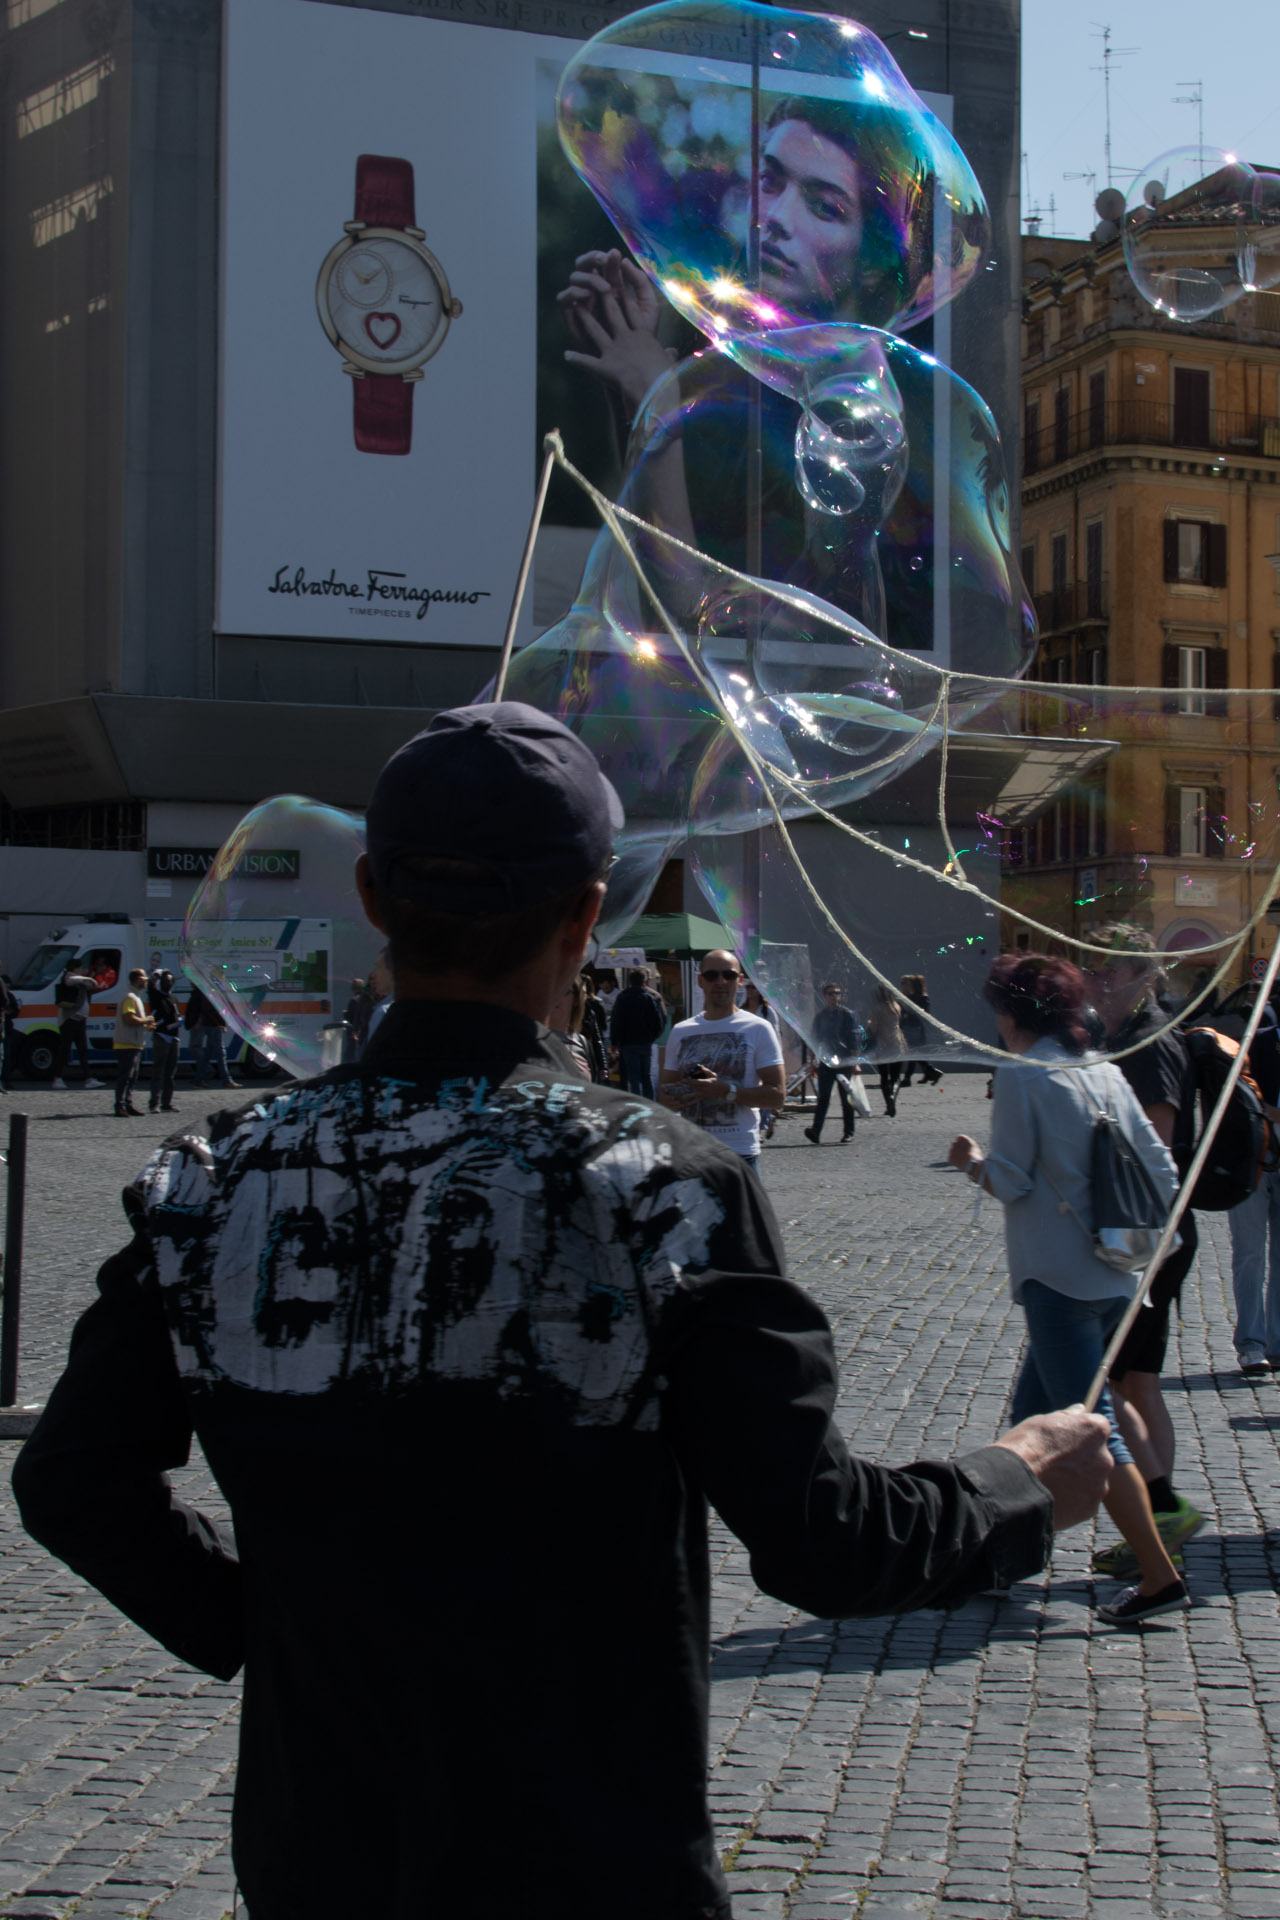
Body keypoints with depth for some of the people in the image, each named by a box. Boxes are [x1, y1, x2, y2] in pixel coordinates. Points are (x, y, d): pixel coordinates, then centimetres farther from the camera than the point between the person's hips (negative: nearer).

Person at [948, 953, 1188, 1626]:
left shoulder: (1021, 1076, -9)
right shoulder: (1105, 1072, 11)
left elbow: (1012, 1181, -12)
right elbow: (1161, 1171, 10)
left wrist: (972, 1160, 7)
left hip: (1059, 1279, -8)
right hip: (1117, 1277, 8)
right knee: (1033, 1411, 19)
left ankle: (1159, 1575, -10)